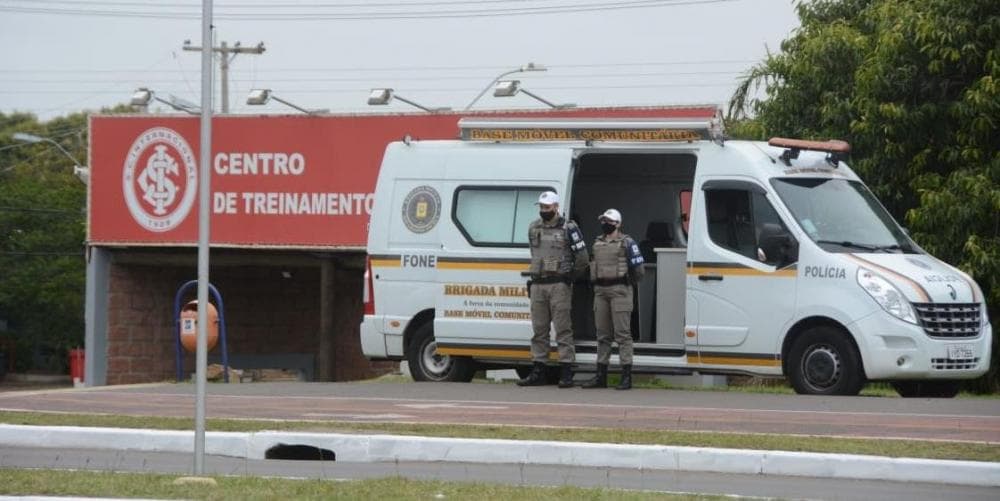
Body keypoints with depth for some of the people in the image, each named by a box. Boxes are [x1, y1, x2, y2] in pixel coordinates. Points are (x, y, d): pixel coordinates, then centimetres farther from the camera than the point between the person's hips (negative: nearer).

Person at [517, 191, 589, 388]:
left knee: (563, 329, -7)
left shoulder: (568, 228, -4)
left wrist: (571, 276, 5)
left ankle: (566, 373, -7)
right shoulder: (533, 228, 13)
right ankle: (537, 372, 10)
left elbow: (582, 257, -2)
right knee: (539, 330, 7)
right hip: (537, 285, 6)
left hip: (559, 285, -6)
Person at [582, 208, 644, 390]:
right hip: (600, 291, 7)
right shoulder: (598, 243, 16)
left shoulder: (626, 243, -3)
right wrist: (597, 285, 15)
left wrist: (627, 284, 4)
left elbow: (637, 269, -3)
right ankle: (601, 376, 12)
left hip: (619, 291, -7)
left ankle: (626, 376, -9)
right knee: (602, 334, 9)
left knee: (622, 333, -9)